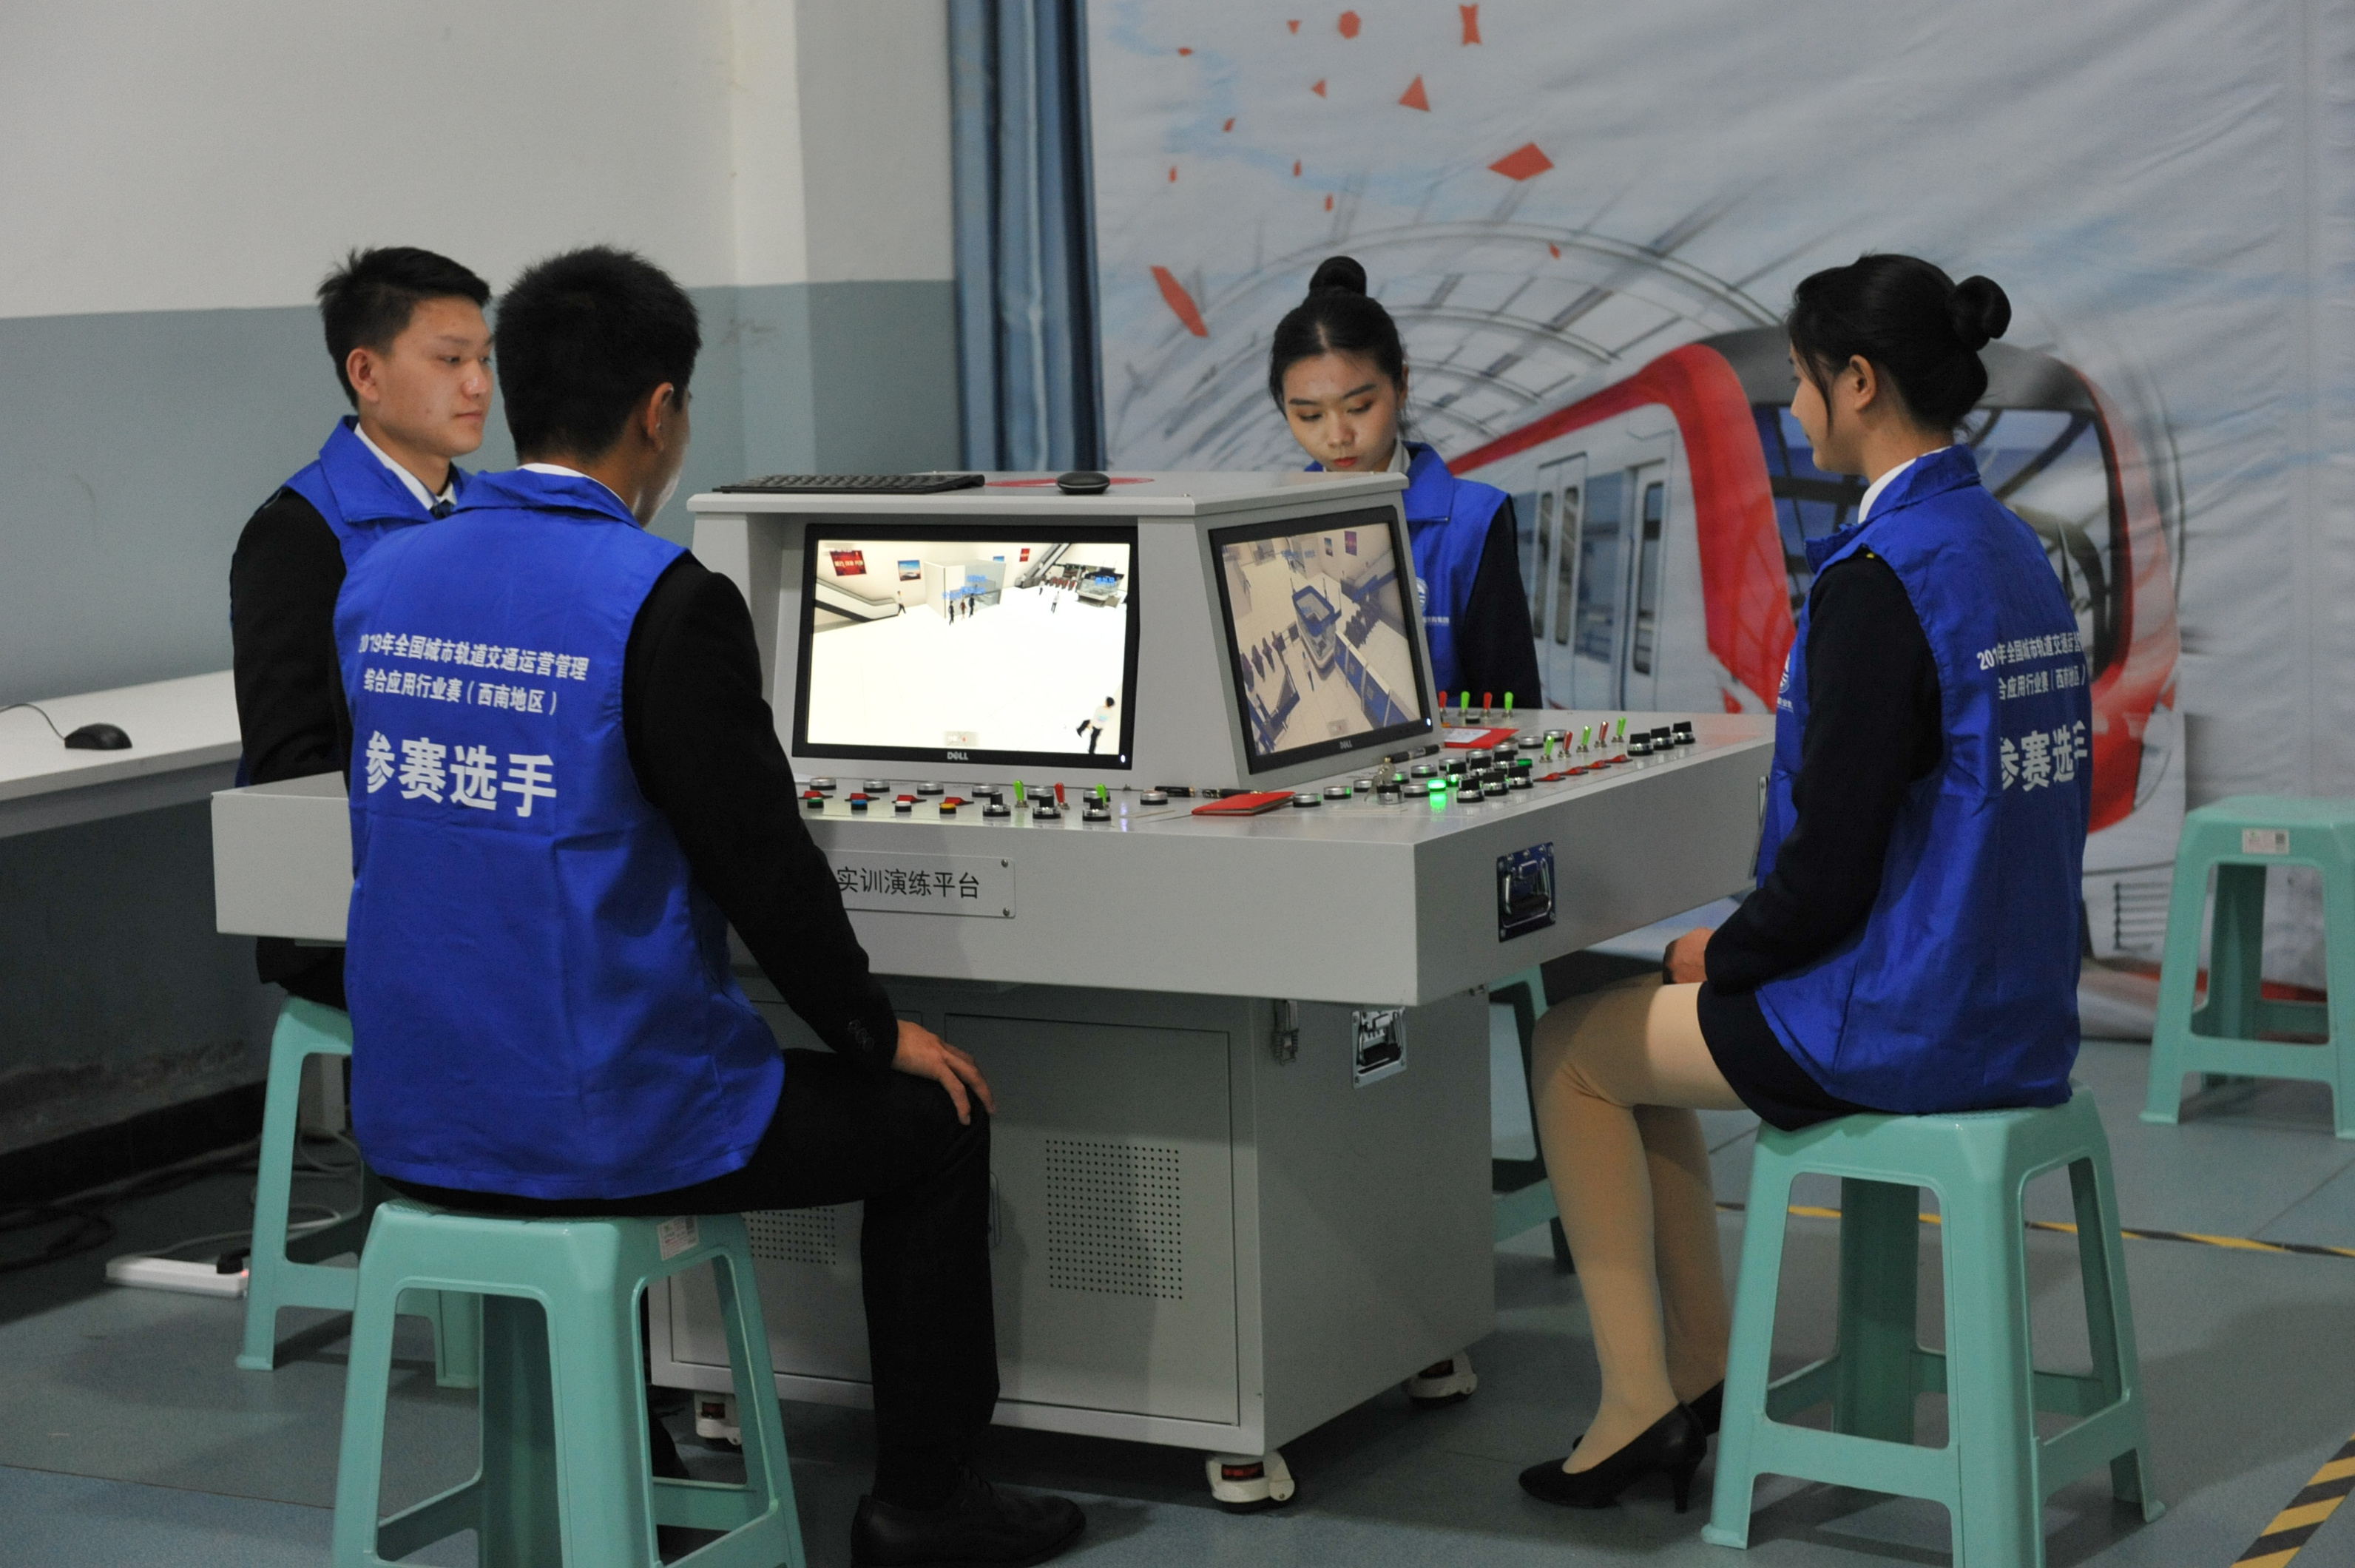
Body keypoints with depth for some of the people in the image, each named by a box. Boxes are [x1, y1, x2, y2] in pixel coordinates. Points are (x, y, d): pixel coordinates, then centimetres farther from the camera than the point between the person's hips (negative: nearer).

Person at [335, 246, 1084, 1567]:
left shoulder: (381, 582, 3)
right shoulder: (666, 603, -18)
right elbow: (761, 861, -14)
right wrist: (878, 1031, 4)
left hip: (411, 1122, 7)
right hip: (604, 1129, -7)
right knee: (932, 1122, 15)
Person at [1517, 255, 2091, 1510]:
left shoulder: (1878, 581, -22)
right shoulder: (2011, 551, 7)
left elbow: (1829, 872, -23)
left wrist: (1720, 954, -3)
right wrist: (1734, 948, 15)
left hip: (1901, 1030, -9)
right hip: (2013, 1014, 9)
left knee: (1574, 1049, 11)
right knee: (1652, 1018, 25)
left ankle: (1638, 1403, 15)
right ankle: (1699, 1374, 25)